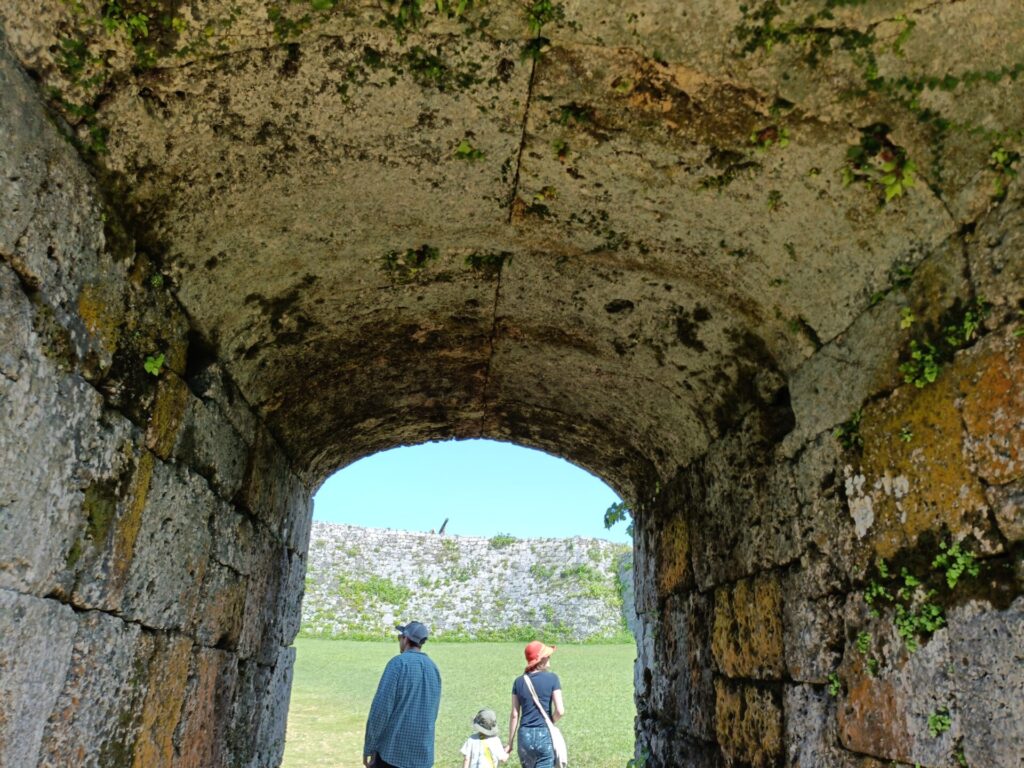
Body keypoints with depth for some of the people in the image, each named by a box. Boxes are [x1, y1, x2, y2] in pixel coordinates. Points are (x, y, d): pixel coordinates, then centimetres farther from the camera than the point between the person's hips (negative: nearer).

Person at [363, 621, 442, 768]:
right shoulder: (433, 668, 9)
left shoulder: (399, 663, -10)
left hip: (392, 749, -5)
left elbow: (381, 707, -14)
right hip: (422, 752, 5)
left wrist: (368, 747, -7)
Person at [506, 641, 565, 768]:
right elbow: (560, 711, -11)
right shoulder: (552, 678, -6)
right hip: (545, 735, -4)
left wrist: (510, 743, 11)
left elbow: (514, 715, 4)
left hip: (525, 736, 4)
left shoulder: (519, 681, 3)